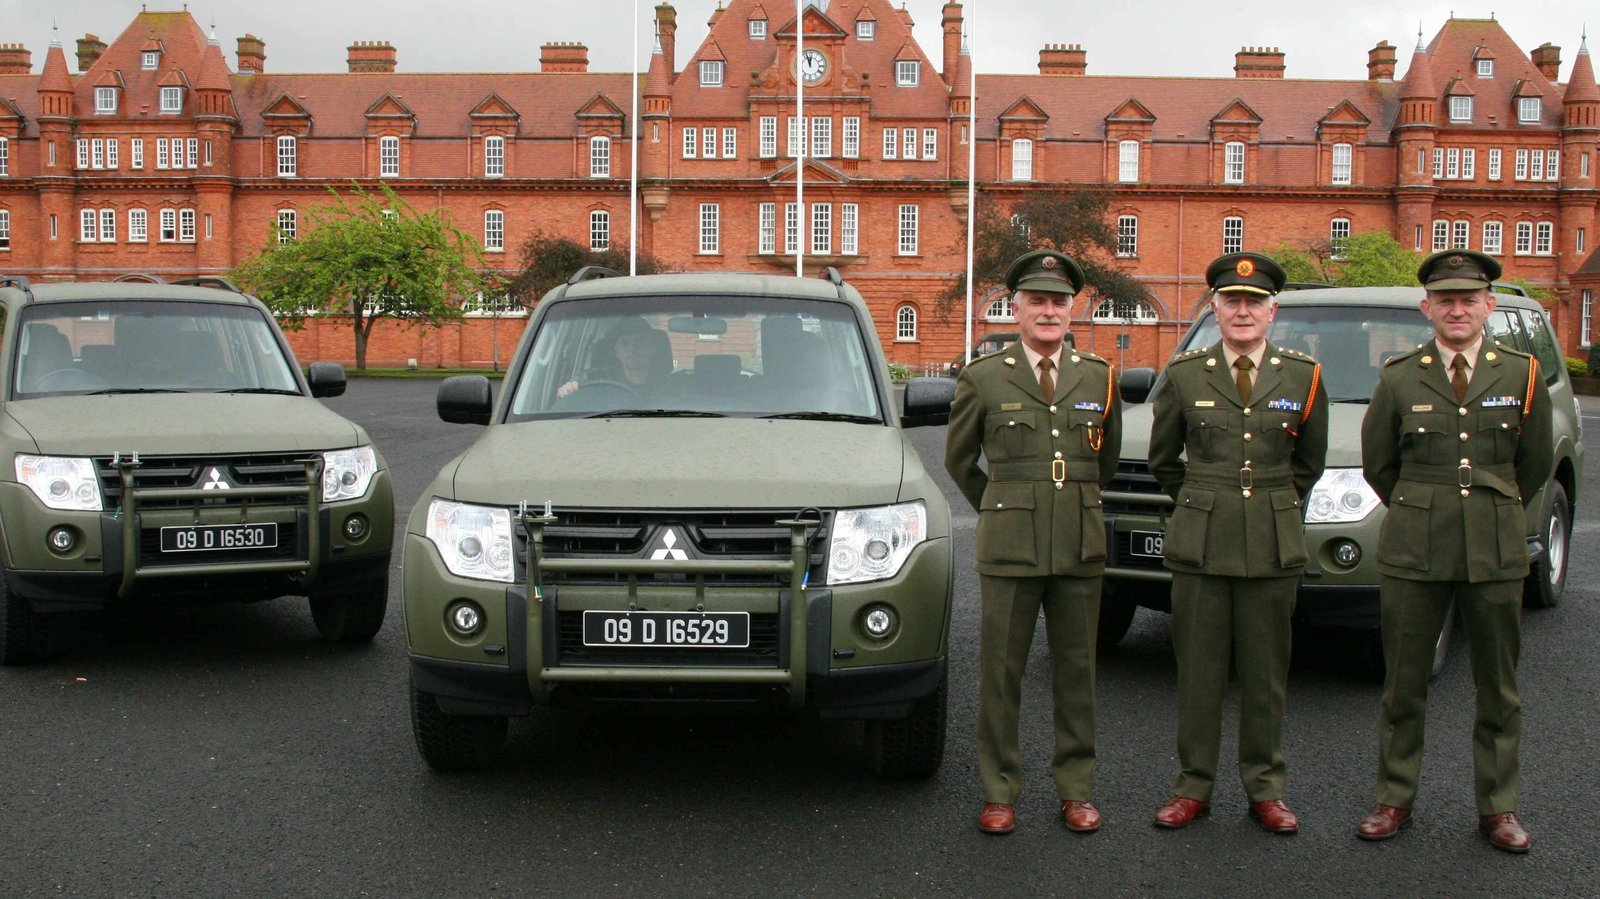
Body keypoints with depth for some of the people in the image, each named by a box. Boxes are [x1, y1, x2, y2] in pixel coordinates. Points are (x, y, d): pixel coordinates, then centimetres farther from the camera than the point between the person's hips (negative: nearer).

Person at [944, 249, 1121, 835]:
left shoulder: (1098, 378, 8)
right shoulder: (982, 379, 2)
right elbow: (958, 459, 14)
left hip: (1081, 546, 2)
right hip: (1009, 547, -2)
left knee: (1076, 671, 8)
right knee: (1001, 673, 2)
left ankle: (1076, 790, 18)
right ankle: (999, 793, 12)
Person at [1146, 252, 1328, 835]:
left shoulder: (1303, 377, 4)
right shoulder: (1185, 375, 2)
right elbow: (1163, 460, 14)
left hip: (1274, 546, 1)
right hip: (1199, 544, 0)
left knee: (1266, 675, 7)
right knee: (1198, 672, 5)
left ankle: (1266, 790, 18)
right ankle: (1193, 787, 15)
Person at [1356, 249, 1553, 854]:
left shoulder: (1521, 376, 3)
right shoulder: (1399, 378, 1)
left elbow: (1535, 465, 13)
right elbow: (1376, 463, 12)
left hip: (1497, 553, 1)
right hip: (1413, 553, 0)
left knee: (1498, 687, 7)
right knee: (1403, 684, 6)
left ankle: (1498, 807, 18)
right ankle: (1394, 800, 17)